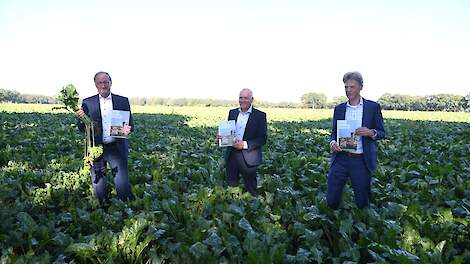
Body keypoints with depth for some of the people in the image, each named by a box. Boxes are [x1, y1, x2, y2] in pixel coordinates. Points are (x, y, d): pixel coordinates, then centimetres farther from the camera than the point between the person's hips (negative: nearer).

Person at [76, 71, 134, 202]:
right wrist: (81, 118, -16)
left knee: (123, 185, -1)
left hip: (117, 148, 0)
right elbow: (82, 129, 6)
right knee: (99, 188, 9)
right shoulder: (87, 103, 5)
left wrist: (128, 129, -16)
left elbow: (130, 123, 7)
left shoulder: (123, 101, 5)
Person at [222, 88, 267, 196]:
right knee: (231, 185, 14)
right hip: (232, 154, 4)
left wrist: (245, 144, -20)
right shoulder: (232, 112, 11)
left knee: (250, 189, 8)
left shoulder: (260, 115, -5)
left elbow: (263, 139, -9)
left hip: (248, 157, -4)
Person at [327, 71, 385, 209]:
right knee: (331, 201, 3)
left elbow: (382, 133, 5)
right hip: (340, 158, 2)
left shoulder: (373, 107, 2)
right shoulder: (339, 108, 11)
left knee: (361, 203, 5)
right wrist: (332, 142, -7)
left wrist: (371, 132, -18)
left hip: (361, 161, -2)